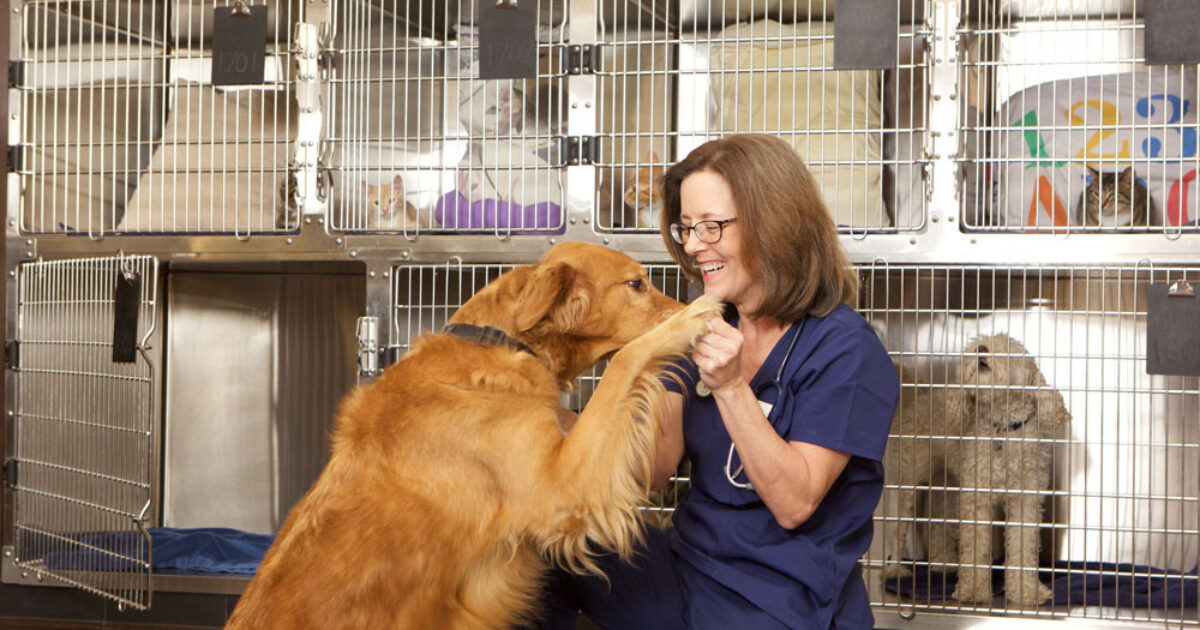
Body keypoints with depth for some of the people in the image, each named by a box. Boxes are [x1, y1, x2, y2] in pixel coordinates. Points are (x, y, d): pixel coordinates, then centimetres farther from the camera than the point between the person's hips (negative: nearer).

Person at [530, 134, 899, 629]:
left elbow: (794, 505, -18)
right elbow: (656, 470, 0)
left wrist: (730, 387, -26)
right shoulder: (707, 329, 8)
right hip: (689, 564, 7)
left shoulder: (844, 347, -13)